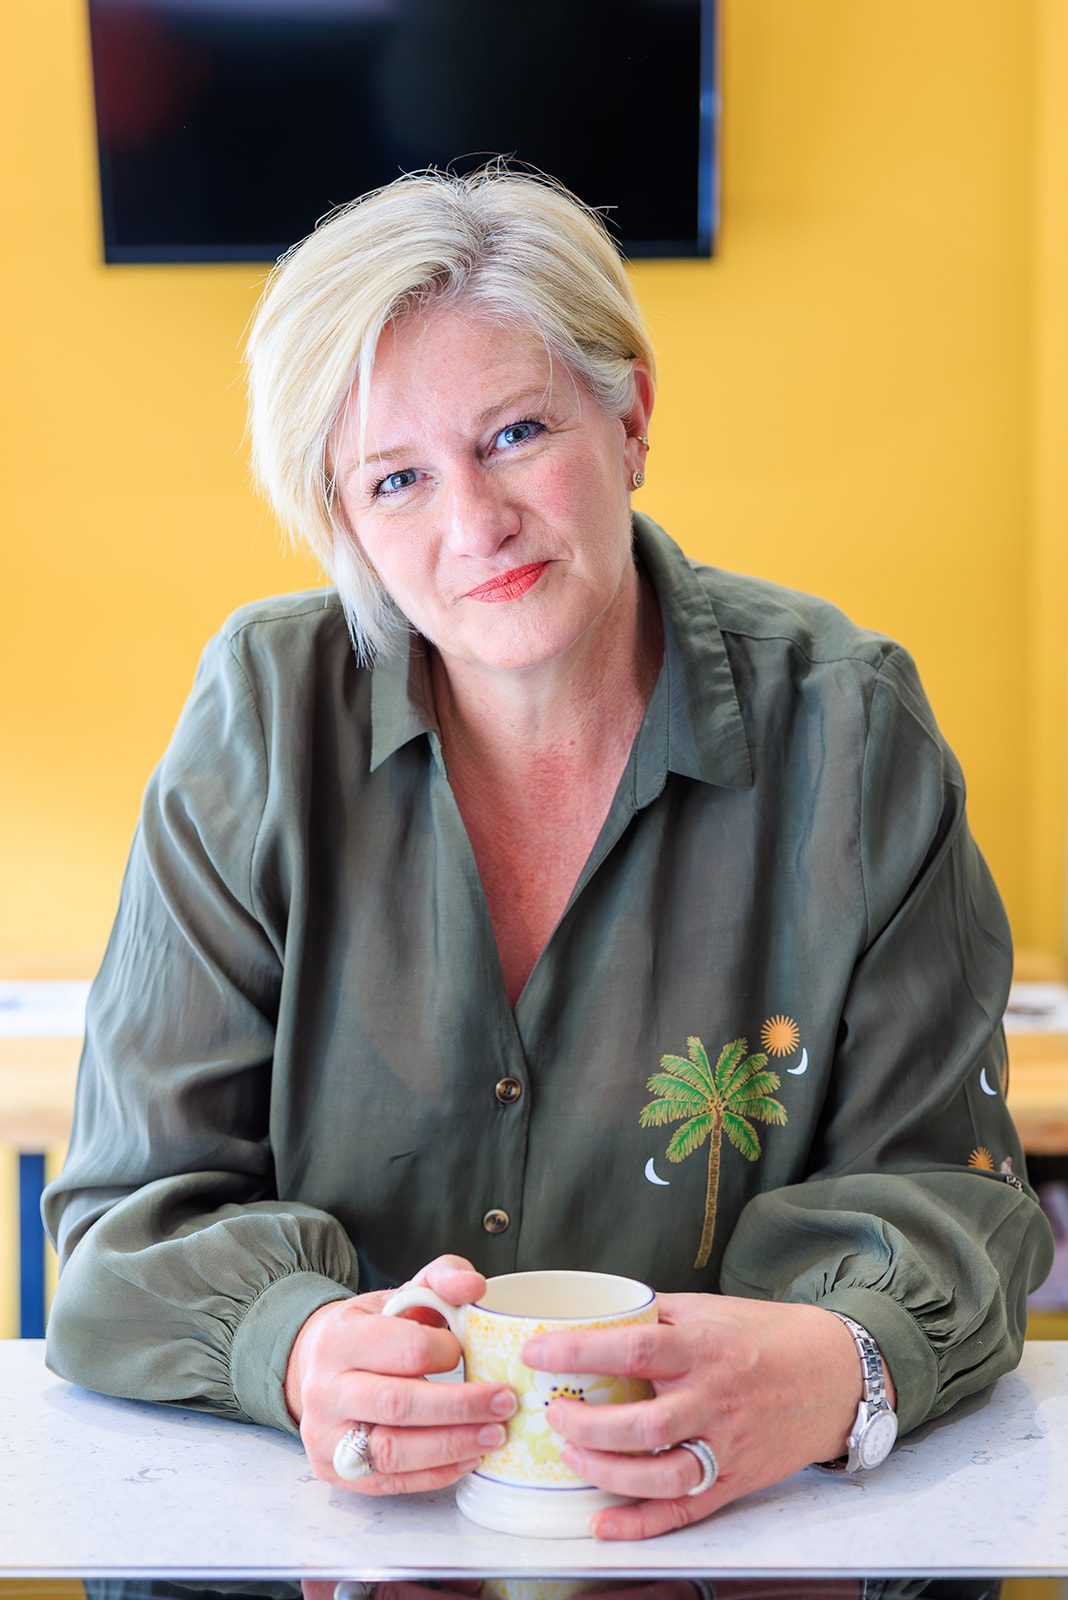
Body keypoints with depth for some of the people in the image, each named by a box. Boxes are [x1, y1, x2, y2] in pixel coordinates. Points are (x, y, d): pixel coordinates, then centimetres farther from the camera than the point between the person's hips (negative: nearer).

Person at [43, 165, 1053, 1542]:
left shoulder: (845, 726, -6)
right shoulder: (262, 718, -5)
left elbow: (940, 1182, -5)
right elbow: (141, 1213, -4)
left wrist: (834, 1372, -27)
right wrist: (296, 1349, -26)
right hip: (337, 1527, -1)